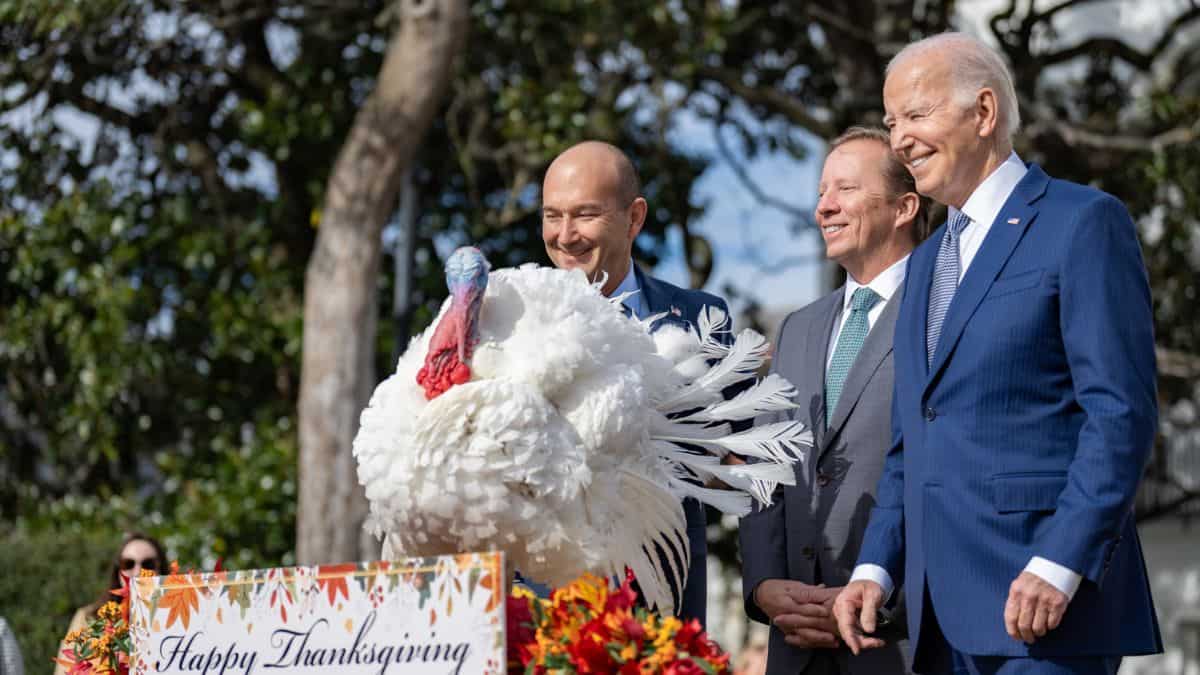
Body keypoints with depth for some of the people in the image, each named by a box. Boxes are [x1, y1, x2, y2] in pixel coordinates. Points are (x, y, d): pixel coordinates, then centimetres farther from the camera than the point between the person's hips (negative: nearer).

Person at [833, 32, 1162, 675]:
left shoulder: (1083, 223, -3)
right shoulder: (925, 263, 22)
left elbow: (1121, 411, -11)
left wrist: (1059, 566, -19)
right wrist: (875, 566, 9)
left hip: (1045, 596, -7)